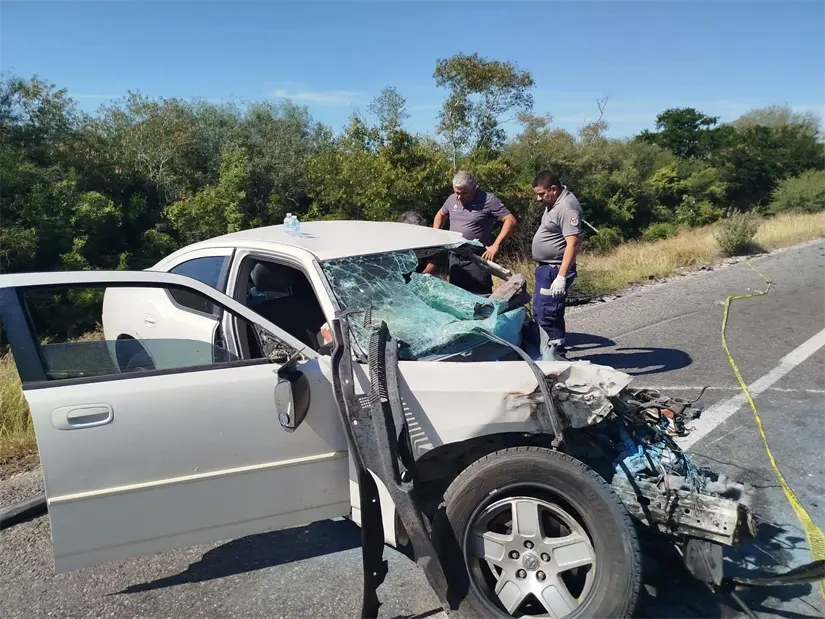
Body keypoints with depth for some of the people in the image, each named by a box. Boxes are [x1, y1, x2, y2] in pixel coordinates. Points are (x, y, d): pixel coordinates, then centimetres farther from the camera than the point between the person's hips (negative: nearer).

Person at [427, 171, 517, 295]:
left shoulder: (488, 201, -12)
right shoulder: (452, 199, 6)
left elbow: (510, 221, -15)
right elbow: (440, 215, 25)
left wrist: (496, 245, -20)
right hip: (455, 259, 6)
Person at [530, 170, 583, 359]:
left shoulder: (567, 207, -20)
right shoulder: (554, 201, 11)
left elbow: (573, 244, -27)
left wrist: (561, 277, -32)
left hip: (555, 270, -11)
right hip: (545, 267, 11)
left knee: (547, 315, -9)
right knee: (540, 313, 17)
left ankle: (558, 356, 1)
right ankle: (551, 351, 28)